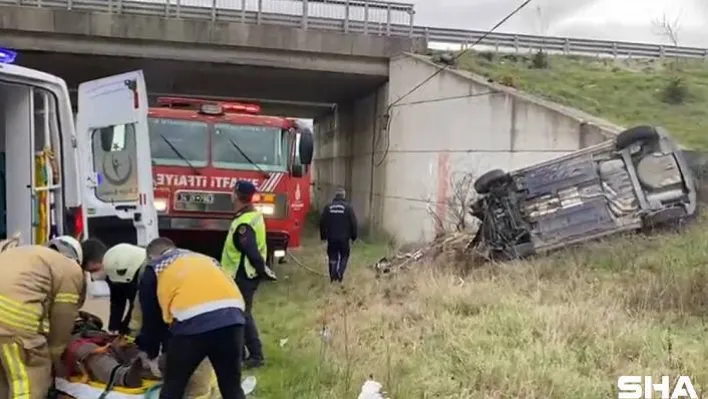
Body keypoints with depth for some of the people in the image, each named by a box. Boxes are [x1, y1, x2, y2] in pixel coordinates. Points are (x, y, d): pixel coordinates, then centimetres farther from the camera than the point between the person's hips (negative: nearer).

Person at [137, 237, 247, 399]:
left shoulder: (154, 269, 26)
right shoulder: (205, 259, 36)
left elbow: (151, 316, 27)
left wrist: (151, 353, 43)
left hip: (191, 322, -3)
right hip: (231, 317, 4)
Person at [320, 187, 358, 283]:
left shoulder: (328, 207, 1)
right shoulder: (348, 207, -6)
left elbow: (322, 222, 3)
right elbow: (353, 223, -6)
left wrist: (323, 235, 13)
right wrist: (353, 236, 5)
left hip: (331, 237, 2)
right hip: (344, 237, -2)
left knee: (332, 257, 11)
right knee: (344, 256, 14)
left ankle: (333, 277, 10)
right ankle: (340, 272, -4)